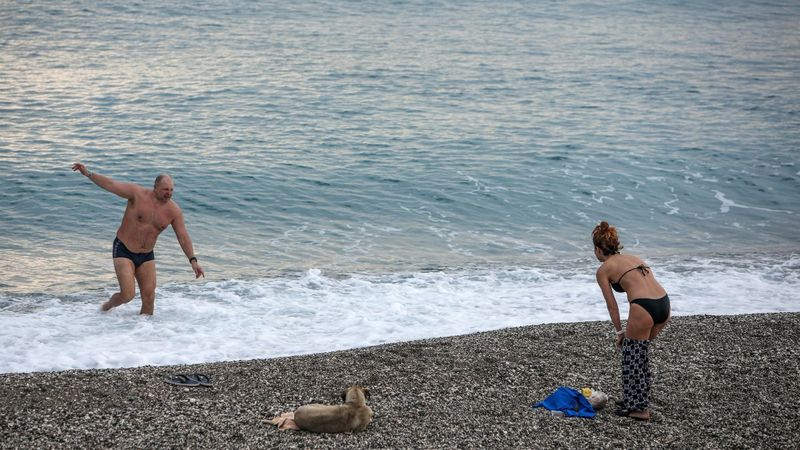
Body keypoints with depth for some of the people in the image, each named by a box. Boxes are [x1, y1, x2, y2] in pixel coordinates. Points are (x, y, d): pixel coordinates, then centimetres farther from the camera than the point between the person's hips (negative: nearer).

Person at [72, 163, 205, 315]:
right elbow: (110, 185, -15)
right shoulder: (138, 194, -14)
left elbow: (183, 236, -2)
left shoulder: (173, 210, -5)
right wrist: (88, 173, -22)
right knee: (128, 295, -12)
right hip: (124, 251, -4)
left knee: (149, 298, -1)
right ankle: (109, 305, 21)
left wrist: (193, 260, -6)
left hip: (146, 256, 4)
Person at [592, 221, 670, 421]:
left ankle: (639, 408, 18)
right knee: (640, 352, 25)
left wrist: (619, 332, 19)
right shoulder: (632, 257, 26)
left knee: (633, 358, 12)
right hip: (664, 303, 7)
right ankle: (639, 399, 34)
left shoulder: (603, 270, 8)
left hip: (644, 307, -7)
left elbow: (612, 305, 8)